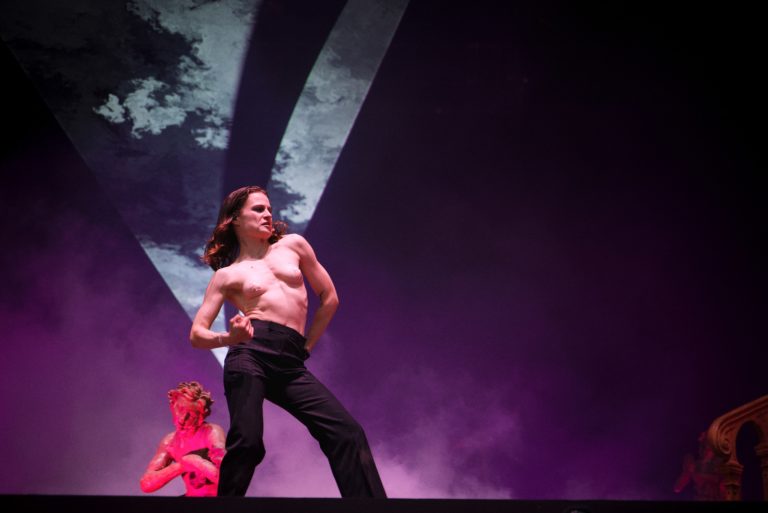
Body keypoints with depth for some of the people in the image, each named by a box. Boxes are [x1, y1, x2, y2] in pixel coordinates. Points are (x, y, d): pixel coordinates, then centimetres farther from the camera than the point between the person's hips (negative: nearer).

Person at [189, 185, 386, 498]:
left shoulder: (293, 245, 19)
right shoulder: (226, 275, 12)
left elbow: (329, 298, 23)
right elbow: (197, 334, 6)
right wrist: (229, 338, -15)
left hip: (290, 364, 3)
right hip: (251, 354, -3)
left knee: (347, 433, -10)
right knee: (247, 442, -18)